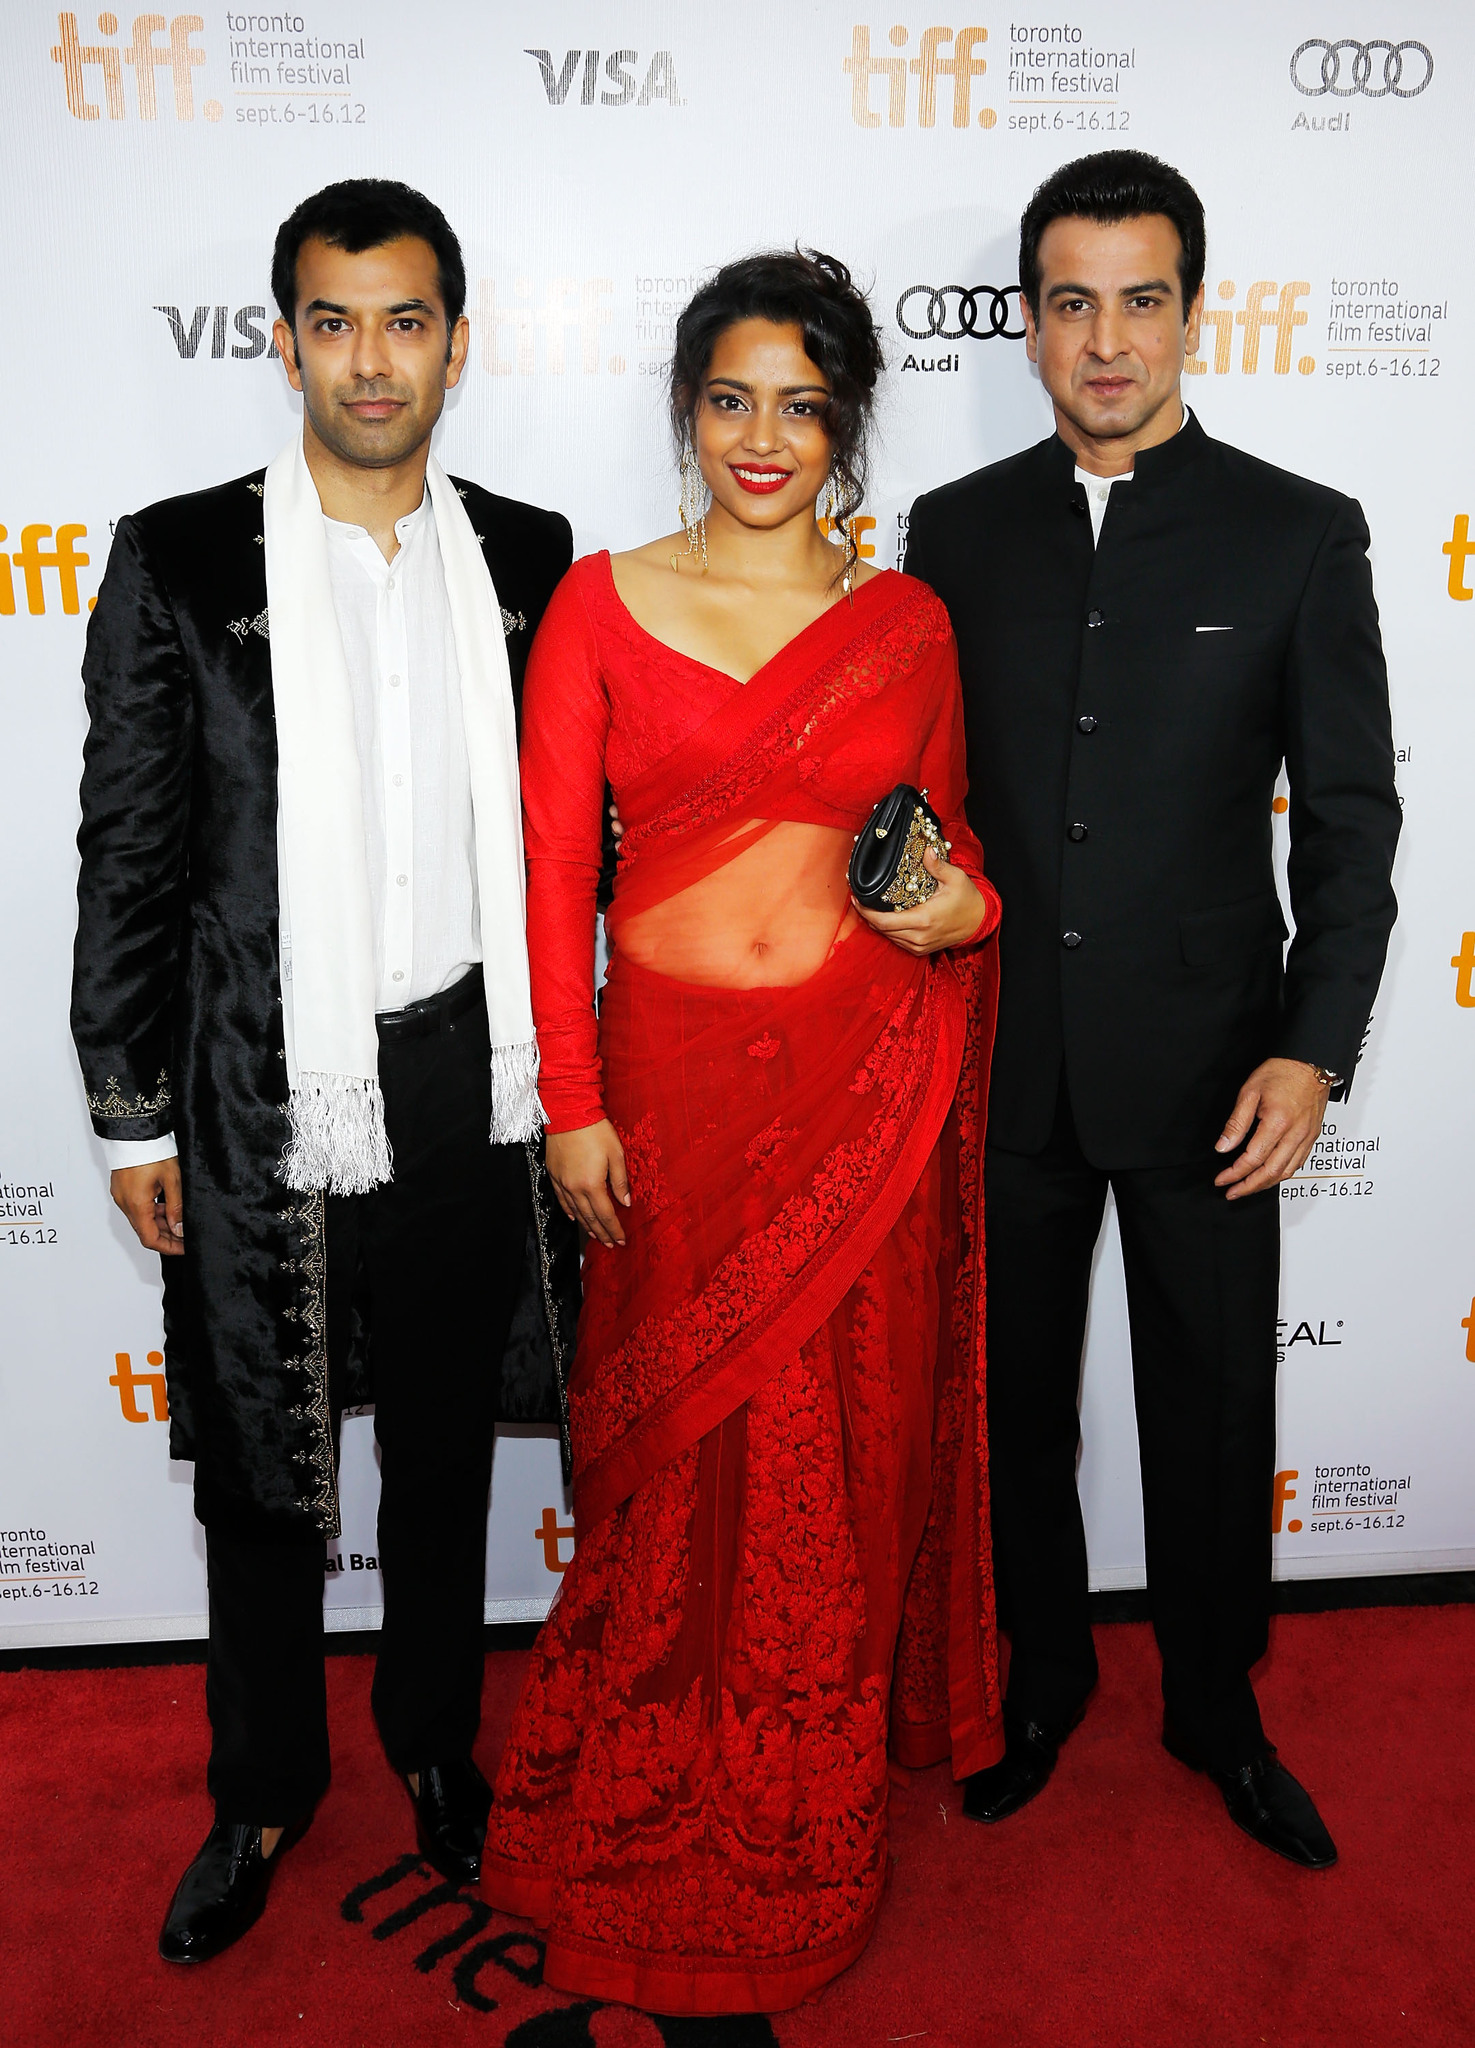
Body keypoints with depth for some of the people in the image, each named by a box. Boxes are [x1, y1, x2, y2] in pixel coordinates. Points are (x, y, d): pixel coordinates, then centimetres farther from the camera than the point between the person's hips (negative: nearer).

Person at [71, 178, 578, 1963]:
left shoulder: (528, 559, 4)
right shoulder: (179, 562, -4)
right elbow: (127, 854, -3)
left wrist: (557, 1050, 7)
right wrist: (132, 1111, -3)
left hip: (470, 1080, 2)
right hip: (266, 1095, -2)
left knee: (448, 1442, 18)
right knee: (260, 1473, 13)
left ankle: (436, 1737, 42)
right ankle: (263, 1788, 37)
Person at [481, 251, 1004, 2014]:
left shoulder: (907, 621, 5)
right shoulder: (601, 601, 1)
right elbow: (553, 864, -1)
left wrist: (971, 904, -9)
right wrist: (571, 1104, -6)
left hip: (866, 1084, 1)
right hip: (671, 1077, -1)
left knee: (840, 1443, 13)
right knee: (675, 1443, 12)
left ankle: (803, 1818, 39)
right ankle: (652, 1796, 39)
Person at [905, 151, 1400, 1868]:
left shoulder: (1300, 536, -1)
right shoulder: (956, 532, 4)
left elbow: (1351, 816, -2)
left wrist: (1314, 1049, -11)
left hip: (1204, 1064, -1)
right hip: (1000, 1064, 2)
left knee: (1214, 1409, 13)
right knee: (1013, 1402, 15)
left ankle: (1215, 1707, 37)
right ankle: (1042, 1679, 39)